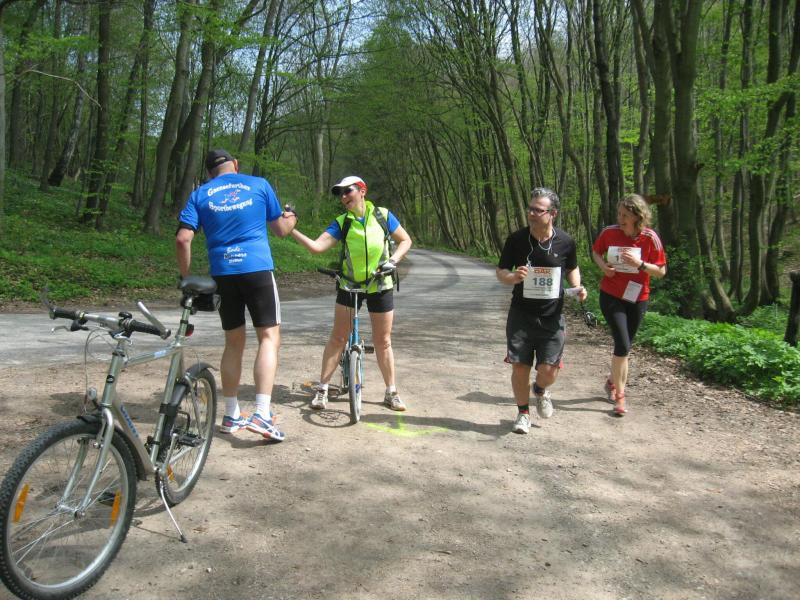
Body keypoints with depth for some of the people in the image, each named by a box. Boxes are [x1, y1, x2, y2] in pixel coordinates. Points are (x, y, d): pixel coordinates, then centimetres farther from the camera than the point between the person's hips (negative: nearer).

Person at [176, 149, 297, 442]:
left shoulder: (200, 194, 10)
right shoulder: (258, 184, 8)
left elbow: (183, 238, -1)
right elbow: (281, 229, 15)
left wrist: (186, 277, 9)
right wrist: (291, 219, 37)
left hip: (221, 273, 3)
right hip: (257, 268, -3)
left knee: (234, 343, 13)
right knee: (269, 337, -1)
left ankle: (231, 415, 19)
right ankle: (262, 413, -15)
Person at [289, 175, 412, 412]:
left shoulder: (382, 216, -6)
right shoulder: (341, 223, -6)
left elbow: (405, 240, 3)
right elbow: (317, 246, -18)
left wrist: (392, 261, -14)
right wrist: (291, 229, -29)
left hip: (380, 287, 0)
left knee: (383, 342, 7)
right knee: (337, 339, 1)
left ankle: (391, 393, 20)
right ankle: (322, 389, 11)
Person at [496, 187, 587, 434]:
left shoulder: (565, 242, -4)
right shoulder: (516, 239, -7)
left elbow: (572, 268, 14)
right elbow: (500, 272, 1)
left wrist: (577, 286, -7)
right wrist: (513, 277, -22)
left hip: (552, 317, 0)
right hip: (521, 315, 0)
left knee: (549, 371, -2)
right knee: (520, 367, 1)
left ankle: (540, 389, 35)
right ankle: (523, 413, 24)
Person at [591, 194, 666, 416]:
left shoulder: (650, 238, -11)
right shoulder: (609, 232, -9)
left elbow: (661, 271, -8)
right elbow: (595, 251, 10)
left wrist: (639, 264, -25)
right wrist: (603, 265, -11)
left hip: (636, 299, 1)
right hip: (611, 296, -1)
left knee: (624, 346, 13)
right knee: (623, 345, -13)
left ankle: (612, 381, 40)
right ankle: (619, 395, -2)